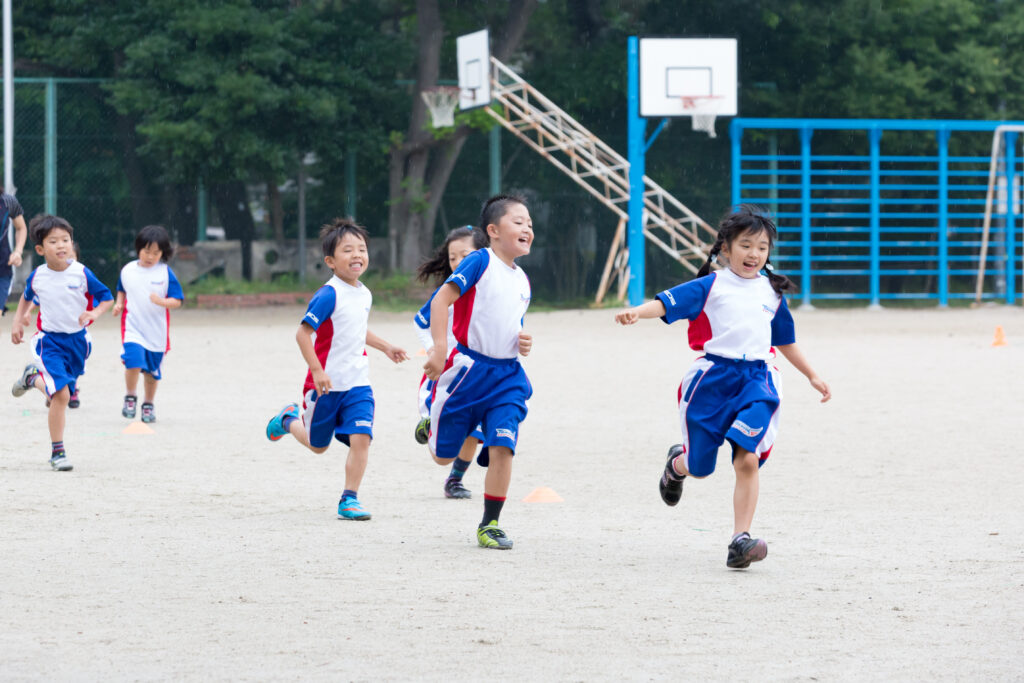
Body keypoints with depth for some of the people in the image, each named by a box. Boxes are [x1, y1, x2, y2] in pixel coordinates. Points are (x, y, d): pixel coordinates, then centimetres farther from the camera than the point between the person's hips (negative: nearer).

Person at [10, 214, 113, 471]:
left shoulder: (81, 274, -12)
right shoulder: (36, 277, -6)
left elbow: (106, 297, -2)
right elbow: (26, 298, 17)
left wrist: (94, 313, -20)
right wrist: (18, 322, 10)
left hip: (77, 339, 2)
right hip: (49, 341, -2)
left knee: (63, 393, 15)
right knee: (61, 394, -17)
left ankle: (33, 378, 48)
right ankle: (57, 452, -4)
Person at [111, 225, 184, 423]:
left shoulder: (165, 273, -6)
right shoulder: (127, 271, 2)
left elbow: (177, 301, -7)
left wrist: (162, 302, -26)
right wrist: (119, 304, 2)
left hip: (157, 331, 0)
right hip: (133, 327, 0)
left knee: (152, 370, 10)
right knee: (134, 361, -21)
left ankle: (148, 404, 29)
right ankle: (130, 397, 1)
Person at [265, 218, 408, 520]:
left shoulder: (364, 294, 6)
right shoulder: (328, 295, -19)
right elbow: (303, 333, -20)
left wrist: (385, 347, 26)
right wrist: (317, 371, -25)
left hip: (357, 384, 5)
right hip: (326, 385, -5)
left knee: (361, 438, -12)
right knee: (317, 445, 14)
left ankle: (349, 499, -2)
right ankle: (289, 419, 45)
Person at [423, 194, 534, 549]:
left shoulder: (522, 280, 12)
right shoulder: (479, 262, -10)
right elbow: (441, 299, -17)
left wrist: (522, 341, 5)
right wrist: (439, 348, -26)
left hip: (507, 375, 5)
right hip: (468, 369, -5)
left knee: (502, 447, -11)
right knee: (443, 455, 6)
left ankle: (490, 524, 1)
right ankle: (431, 425, 44)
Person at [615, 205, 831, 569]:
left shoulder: (772, 291, 13)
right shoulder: (710, 286, 0)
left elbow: (785, 340, 27)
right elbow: (667, 303, -13)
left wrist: (812, 376, 31)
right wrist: (636, 312, -32)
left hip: (756, 379, 2)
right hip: (712, 378, -2)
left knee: (748, 459, -16)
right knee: (699, 467, 8)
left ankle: (740, 540, -14)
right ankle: (677, 464, 47)